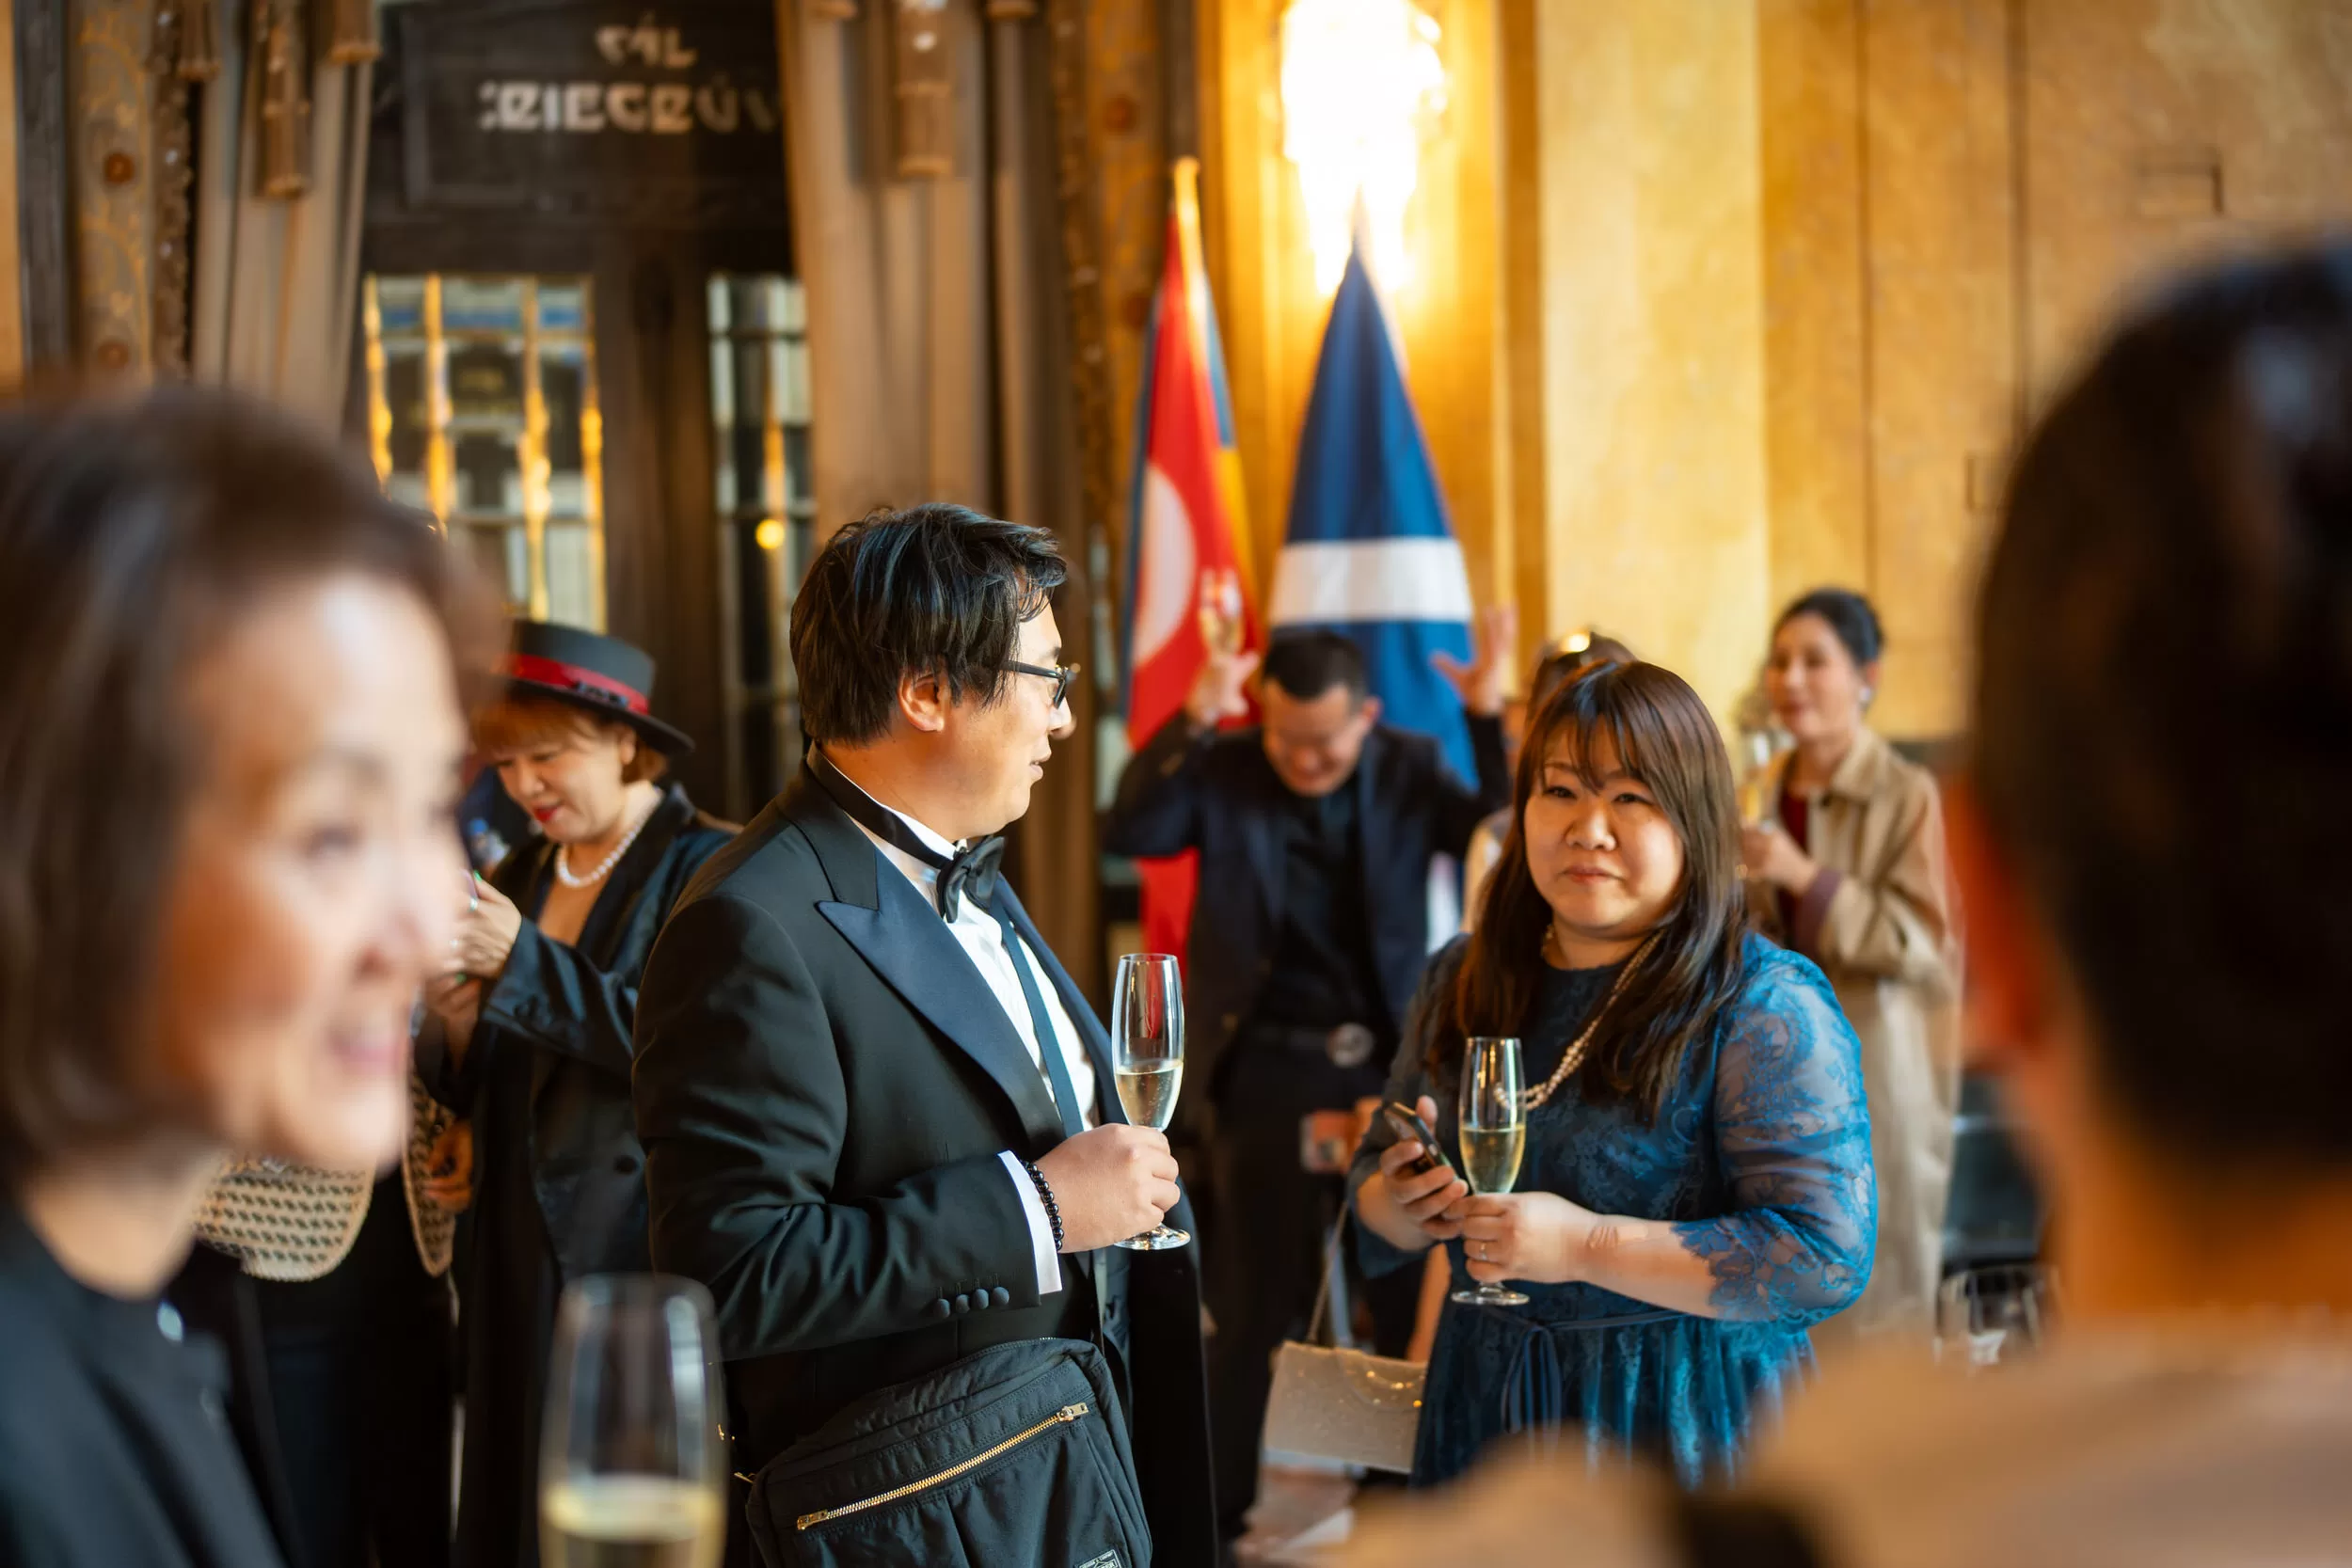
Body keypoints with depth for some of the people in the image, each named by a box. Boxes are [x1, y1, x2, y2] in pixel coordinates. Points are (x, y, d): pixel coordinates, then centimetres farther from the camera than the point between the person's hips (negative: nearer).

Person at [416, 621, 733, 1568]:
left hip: (643, 1239, -7)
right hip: (524, 1245, 7)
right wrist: (455, 1021, -6)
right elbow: (490, 1083, 17)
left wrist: (524, 960, -21)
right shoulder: (521, 876, 13)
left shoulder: (704, 868, -8)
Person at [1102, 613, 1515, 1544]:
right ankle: (1216, 1512, 16)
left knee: (1411, 1294, 9)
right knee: (1256, 1308, 5)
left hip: (1390, 1065, 2)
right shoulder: (1222, 771, -2)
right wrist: (1197, 717, -27)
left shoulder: (1409, 771, 2)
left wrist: (1489, 717, -21)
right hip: (1269, 1071, -2)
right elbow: (1126, 832, -16)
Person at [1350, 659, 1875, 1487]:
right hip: (1486, 1412, 5)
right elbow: (1377, 1177, 15)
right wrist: (1399, 1204, -10)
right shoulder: (1463, 980, 5)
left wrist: (1586, 1247, -24)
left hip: (1681, 1426, -5)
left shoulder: (1768, 1006, -14)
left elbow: (1828, 1256, -22)